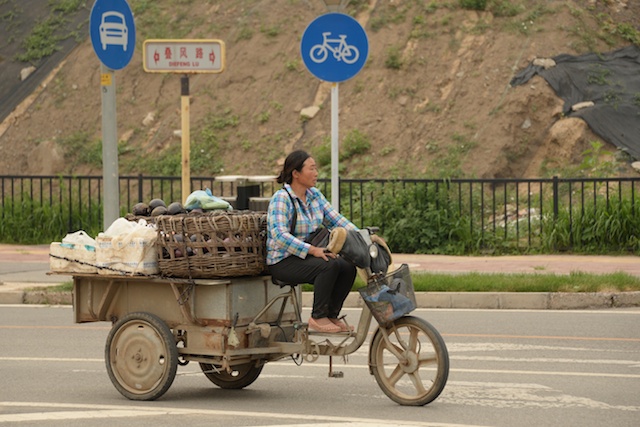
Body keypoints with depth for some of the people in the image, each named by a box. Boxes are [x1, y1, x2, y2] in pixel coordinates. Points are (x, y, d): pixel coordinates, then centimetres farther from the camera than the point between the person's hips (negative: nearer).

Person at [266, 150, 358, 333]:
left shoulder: (315, 195, 9)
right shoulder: (281, 199, -16)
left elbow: (336, 220, 9)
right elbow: (280, 236, -27)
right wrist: (313, 250, -33)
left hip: (308, 255, 8)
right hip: (284, 261, -8)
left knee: (348, 267, -14)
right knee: (329, 266, -30)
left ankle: (332, 314, -1)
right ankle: (318, 317, -16)